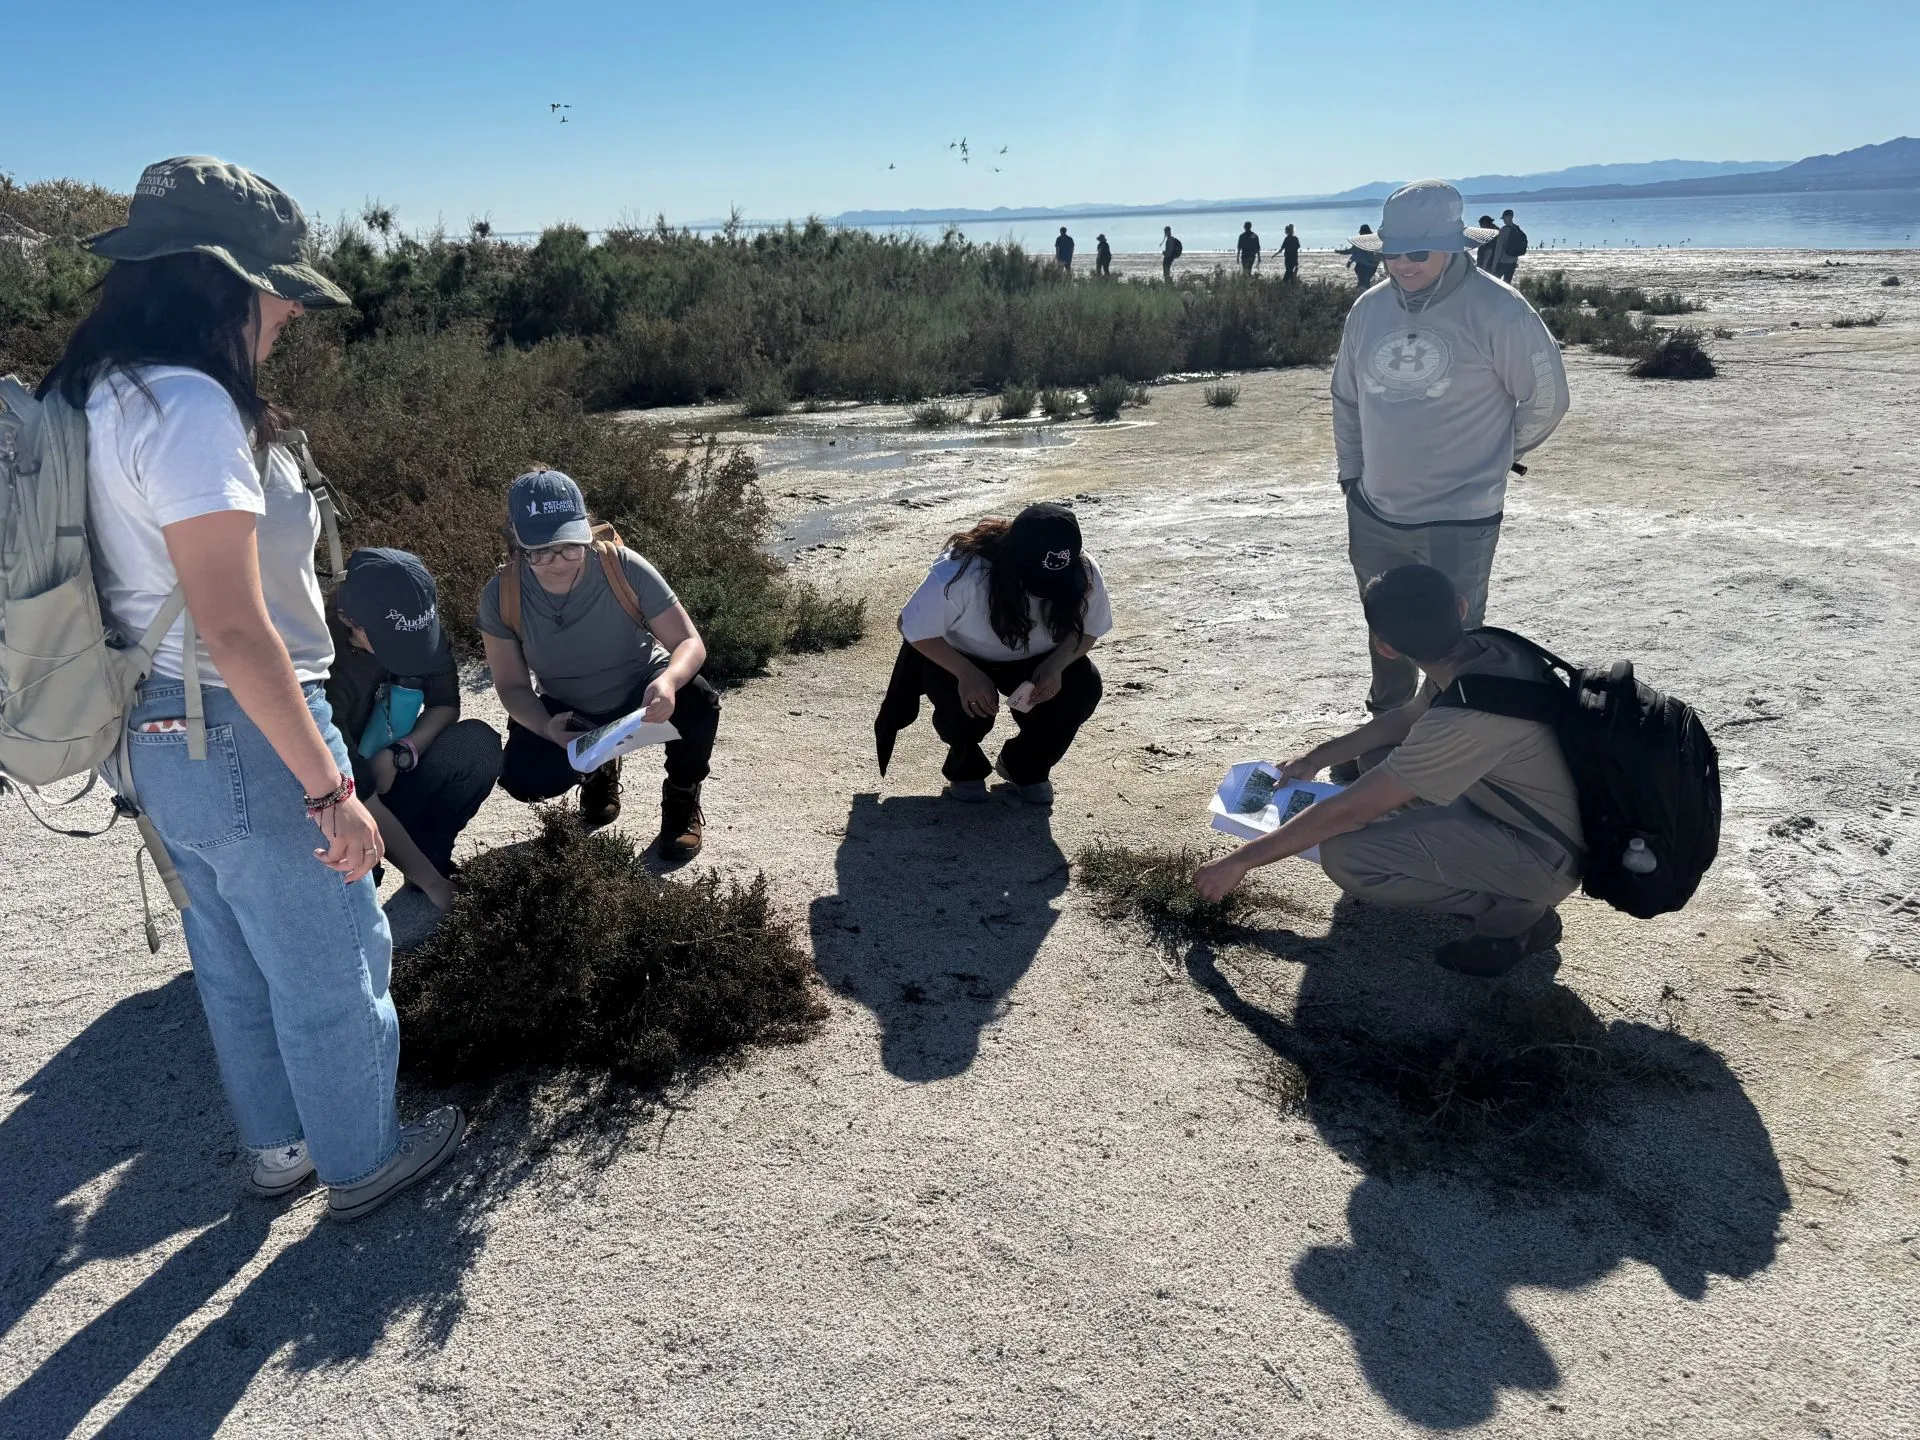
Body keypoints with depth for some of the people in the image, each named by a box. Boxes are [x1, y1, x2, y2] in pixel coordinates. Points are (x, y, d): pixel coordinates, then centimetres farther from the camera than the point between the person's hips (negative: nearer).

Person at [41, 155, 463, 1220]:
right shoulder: (188, 405, -23)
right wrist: (330, 789, -23)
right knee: (329, 965, 10)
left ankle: (277, 1145, 42)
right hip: (243, 740, -9)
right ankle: (360, 1160, 29)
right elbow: (234, 629, -27)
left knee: (234, 963, 23)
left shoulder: (97, 394, 7)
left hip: (158, 736, 10)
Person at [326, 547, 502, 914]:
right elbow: (358, 795, -30)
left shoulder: (409, 629, -16)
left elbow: (445, 704, -3)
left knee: (478, 744, -21)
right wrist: (429, 878, -26)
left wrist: (401, 753, -24)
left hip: (384, 774, 5)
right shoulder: (323, 672, -33)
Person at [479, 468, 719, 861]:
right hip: (569, 711, 2)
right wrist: (546, 727, -34)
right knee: (522, 777, -25)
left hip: (644, 695, -1)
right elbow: (512, 685, -11)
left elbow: (690, 643, -24)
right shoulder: (502, 596, -21)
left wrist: (668, 682, -47)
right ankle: (597, 771, 14)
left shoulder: (624, 568, -28)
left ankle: (682, 800, 0)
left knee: (697, 702, -34)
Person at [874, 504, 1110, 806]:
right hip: (956, 657, -3)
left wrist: (1055, 666, -30)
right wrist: (967, 673, -37)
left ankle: (1026, 767, 3)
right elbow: (914, 629, -23)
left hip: (1034, 661, 3)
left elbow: (1087, 631, -8)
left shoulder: (1083, 575, -26)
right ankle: (965, 769, 4)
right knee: (966, 706, -33)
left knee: (1083, 687, -23)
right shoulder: (961, 572, -36)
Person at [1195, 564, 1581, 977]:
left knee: (1346, 855, -23)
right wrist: (1316, 757, 14)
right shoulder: (1487, 648, -10)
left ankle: (1518, 913, -5)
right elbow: (1406, 718, 12)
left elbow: (1346, 812, -27)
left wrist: (1242, 860, -16)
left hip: (1544, 856, -8)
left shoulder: (1465, 721, -35)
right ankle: (1503, 890, 14)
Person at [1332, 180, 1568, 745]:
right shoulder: (1369, 309, 3)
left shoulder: (1497, 311, -14)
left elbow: (1545, 399, -4)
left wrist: (1487, 459, 5)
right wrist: (1351, 471, 12)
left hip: (1458, 521, -6)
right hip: (1374, 514, 6)